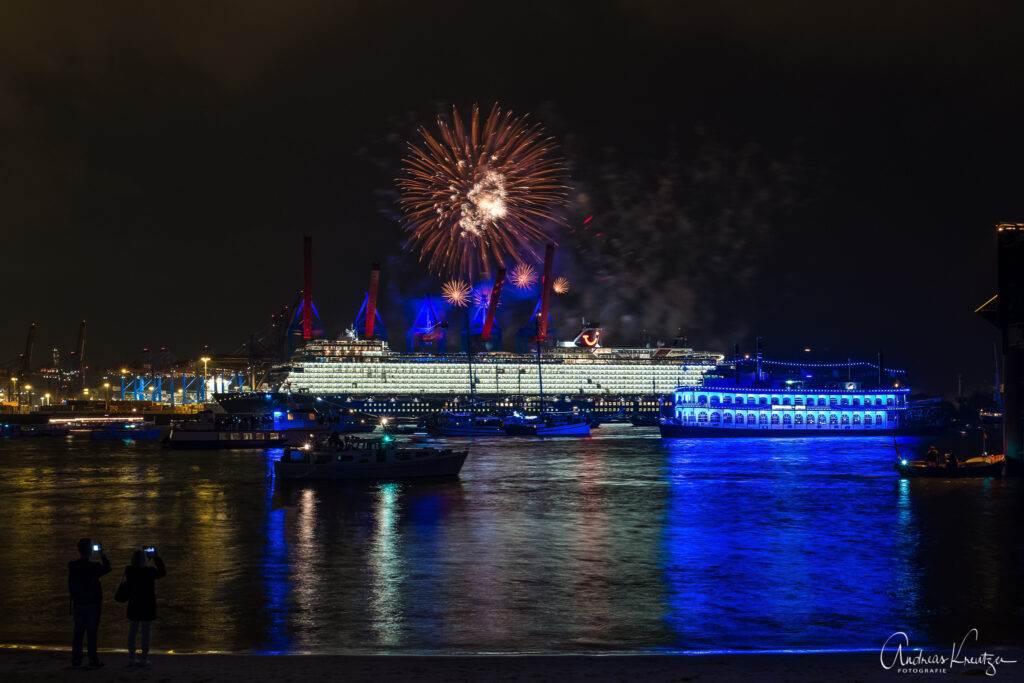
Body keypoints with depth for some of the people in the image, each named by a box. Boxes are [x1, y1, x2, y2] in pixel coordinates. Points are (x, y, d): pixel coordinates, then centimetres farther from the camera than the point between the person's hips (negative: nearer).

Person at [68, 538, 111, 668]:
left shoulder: (72, 566, -3)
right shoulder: (94, 567, -16)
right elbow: (107, 568, 4)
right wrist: (102, 554, 10)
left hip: (77, 603, 4)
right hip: (92, 604, -4)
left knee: (78, 632, 8)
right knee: (92, 632, 1)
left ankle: (76, 659, 8)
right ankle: (93, 659, 1)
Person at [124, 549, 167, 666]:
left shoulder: (129, 571, -7)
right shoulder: (150, 571, -15)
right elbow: (163, 572, 3)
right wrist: (156, 557, 9)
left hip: (133, 607, 4)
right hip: (148, 607, -3)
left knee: (132, 632, 12)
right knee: (145, 633, 2)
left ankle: (131, 658, 15)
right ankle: (144, 659, 4)